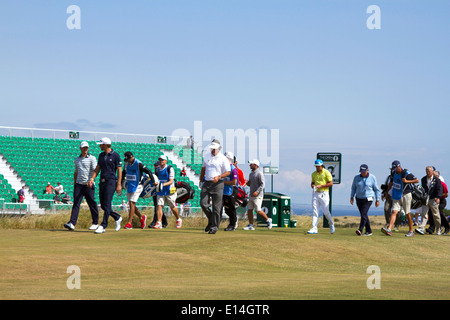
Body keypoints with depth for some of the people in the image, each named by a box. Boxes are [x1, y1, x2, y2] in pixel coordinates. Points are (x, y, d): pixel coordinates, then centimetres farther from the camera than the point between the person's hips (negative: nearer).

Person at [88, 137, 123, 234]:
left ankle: (103, 226, -9)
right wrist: (92, 179, 3)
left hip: (111, 181, -7)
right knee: (103, 205, 7)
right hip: (102, 182, 7)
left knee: (107, 205, -11)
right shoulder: (101, 155, 15)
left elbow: (119, 170, -6)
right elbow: (97, 169, 18)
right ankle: (117, 218, 25)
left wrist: (119, 185, -11)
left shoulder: (115, 155, -5)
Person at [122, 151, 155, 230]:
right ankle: (141, 217, 28)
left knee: (132, 203, -15)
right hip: (129, 186, 7)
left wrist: (153, 182, -15)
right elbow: (124, 173, 21)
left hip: (137, 186, -7)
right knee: (131, 205, 7)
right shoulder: (127, 163, 5)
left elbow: (148, 172, -13)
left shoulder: (138, 164, -15)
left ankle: (129, 223, -15)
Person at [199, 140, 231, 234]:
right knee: (203, 203, -5)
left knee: (216, 207, -4)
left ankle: (214, 226, 4)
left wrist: (219, 177, -20)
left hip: (217, 184, -5)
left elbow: (228, 172, -5)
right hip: (206, 183, 5)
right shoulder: (206, 156, 14)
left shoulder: (223, 159, -3)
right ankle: (211, 220, 17)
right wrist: (201, 181, 20)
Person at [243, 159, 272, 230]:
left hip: (258, 195, -8)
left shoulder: (259, 174, -11)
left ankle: (268, 220, 10)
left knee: (258, 210, -10)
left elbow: (263, 184, -17)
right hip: (251, 195, 8)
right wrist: (246, 182, 3)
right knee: (249, 210, 2)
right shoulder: (251, 174, 16)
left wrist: (257, 191, -27)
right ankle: (251, 225, 5)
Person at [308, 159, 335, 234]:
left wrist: (321, 186, -16)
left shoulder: (326, 173, -5)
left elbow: (331, 184, -8)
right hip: (315, 193, 5)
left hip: (324, 194, -5)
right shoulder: (314, 174, 12)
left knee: (326, 212, -2)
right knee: (315, 211, -4)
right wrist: (313, 186, -3)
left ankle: (331, 225, 24)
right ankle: (314, 229, -7)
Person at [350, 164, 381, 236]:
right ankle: (369, 231, 15)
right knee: (363, 215, 7)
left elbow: (376, 189, 2)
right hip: (359, 199, 4)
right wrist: (352, 197, 5)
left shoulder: (372, 178, -5)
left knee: (363, 214, -19)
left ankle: (360, 230, -27)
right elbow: (353, 188, 15)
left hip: (368, 199, -4)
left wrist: (377, 200, 0)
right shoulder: (356, 178, 3)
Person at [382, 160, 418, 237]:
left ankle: (411, 231, 12)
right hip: (396, 196, 5)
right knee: (394, 212, -8)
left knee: (408, 214, 1)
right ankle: (389, 229, -20)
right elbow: (391, 183, 20)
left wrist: (407, 181, -23)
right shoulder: (394, 173, 5)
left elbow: (417, 180, -16)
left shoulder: (406, 174, -15)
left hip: (405, 195, -5)